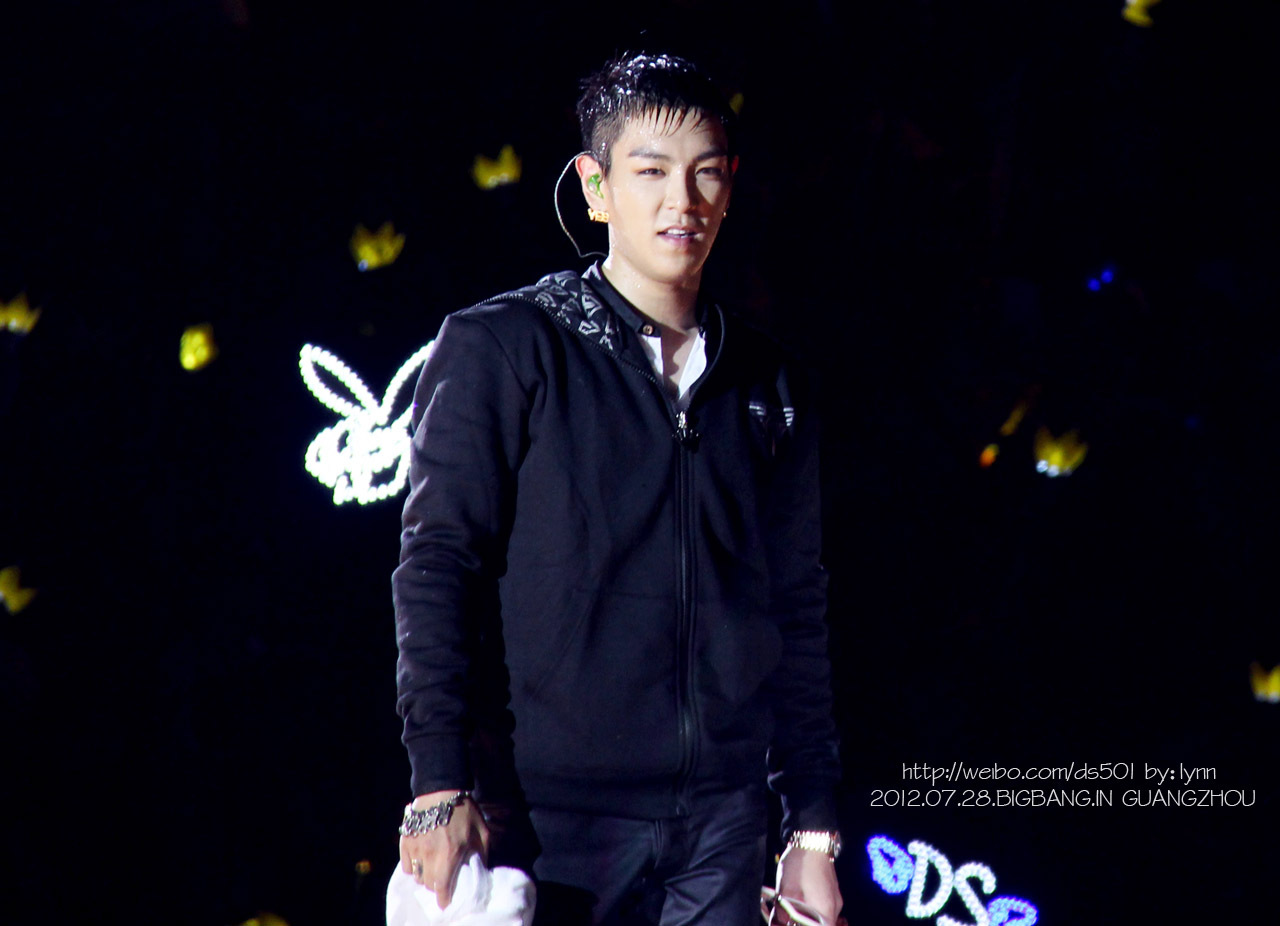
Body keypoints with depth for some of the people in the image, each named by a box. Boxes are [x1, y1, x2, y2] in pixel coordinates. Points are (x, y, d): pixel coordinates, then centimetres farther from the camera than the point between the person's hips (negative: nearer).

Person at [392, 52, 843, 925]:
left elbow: (799, 614, 16)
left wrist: (813, 826, 12)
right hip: (550, 818, -4)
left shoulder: (770, 388, 14)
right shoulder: (501, 350, 1)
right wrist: (441, 787, -14)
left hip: (720, 823, 4)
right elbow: (437, 567, -5)